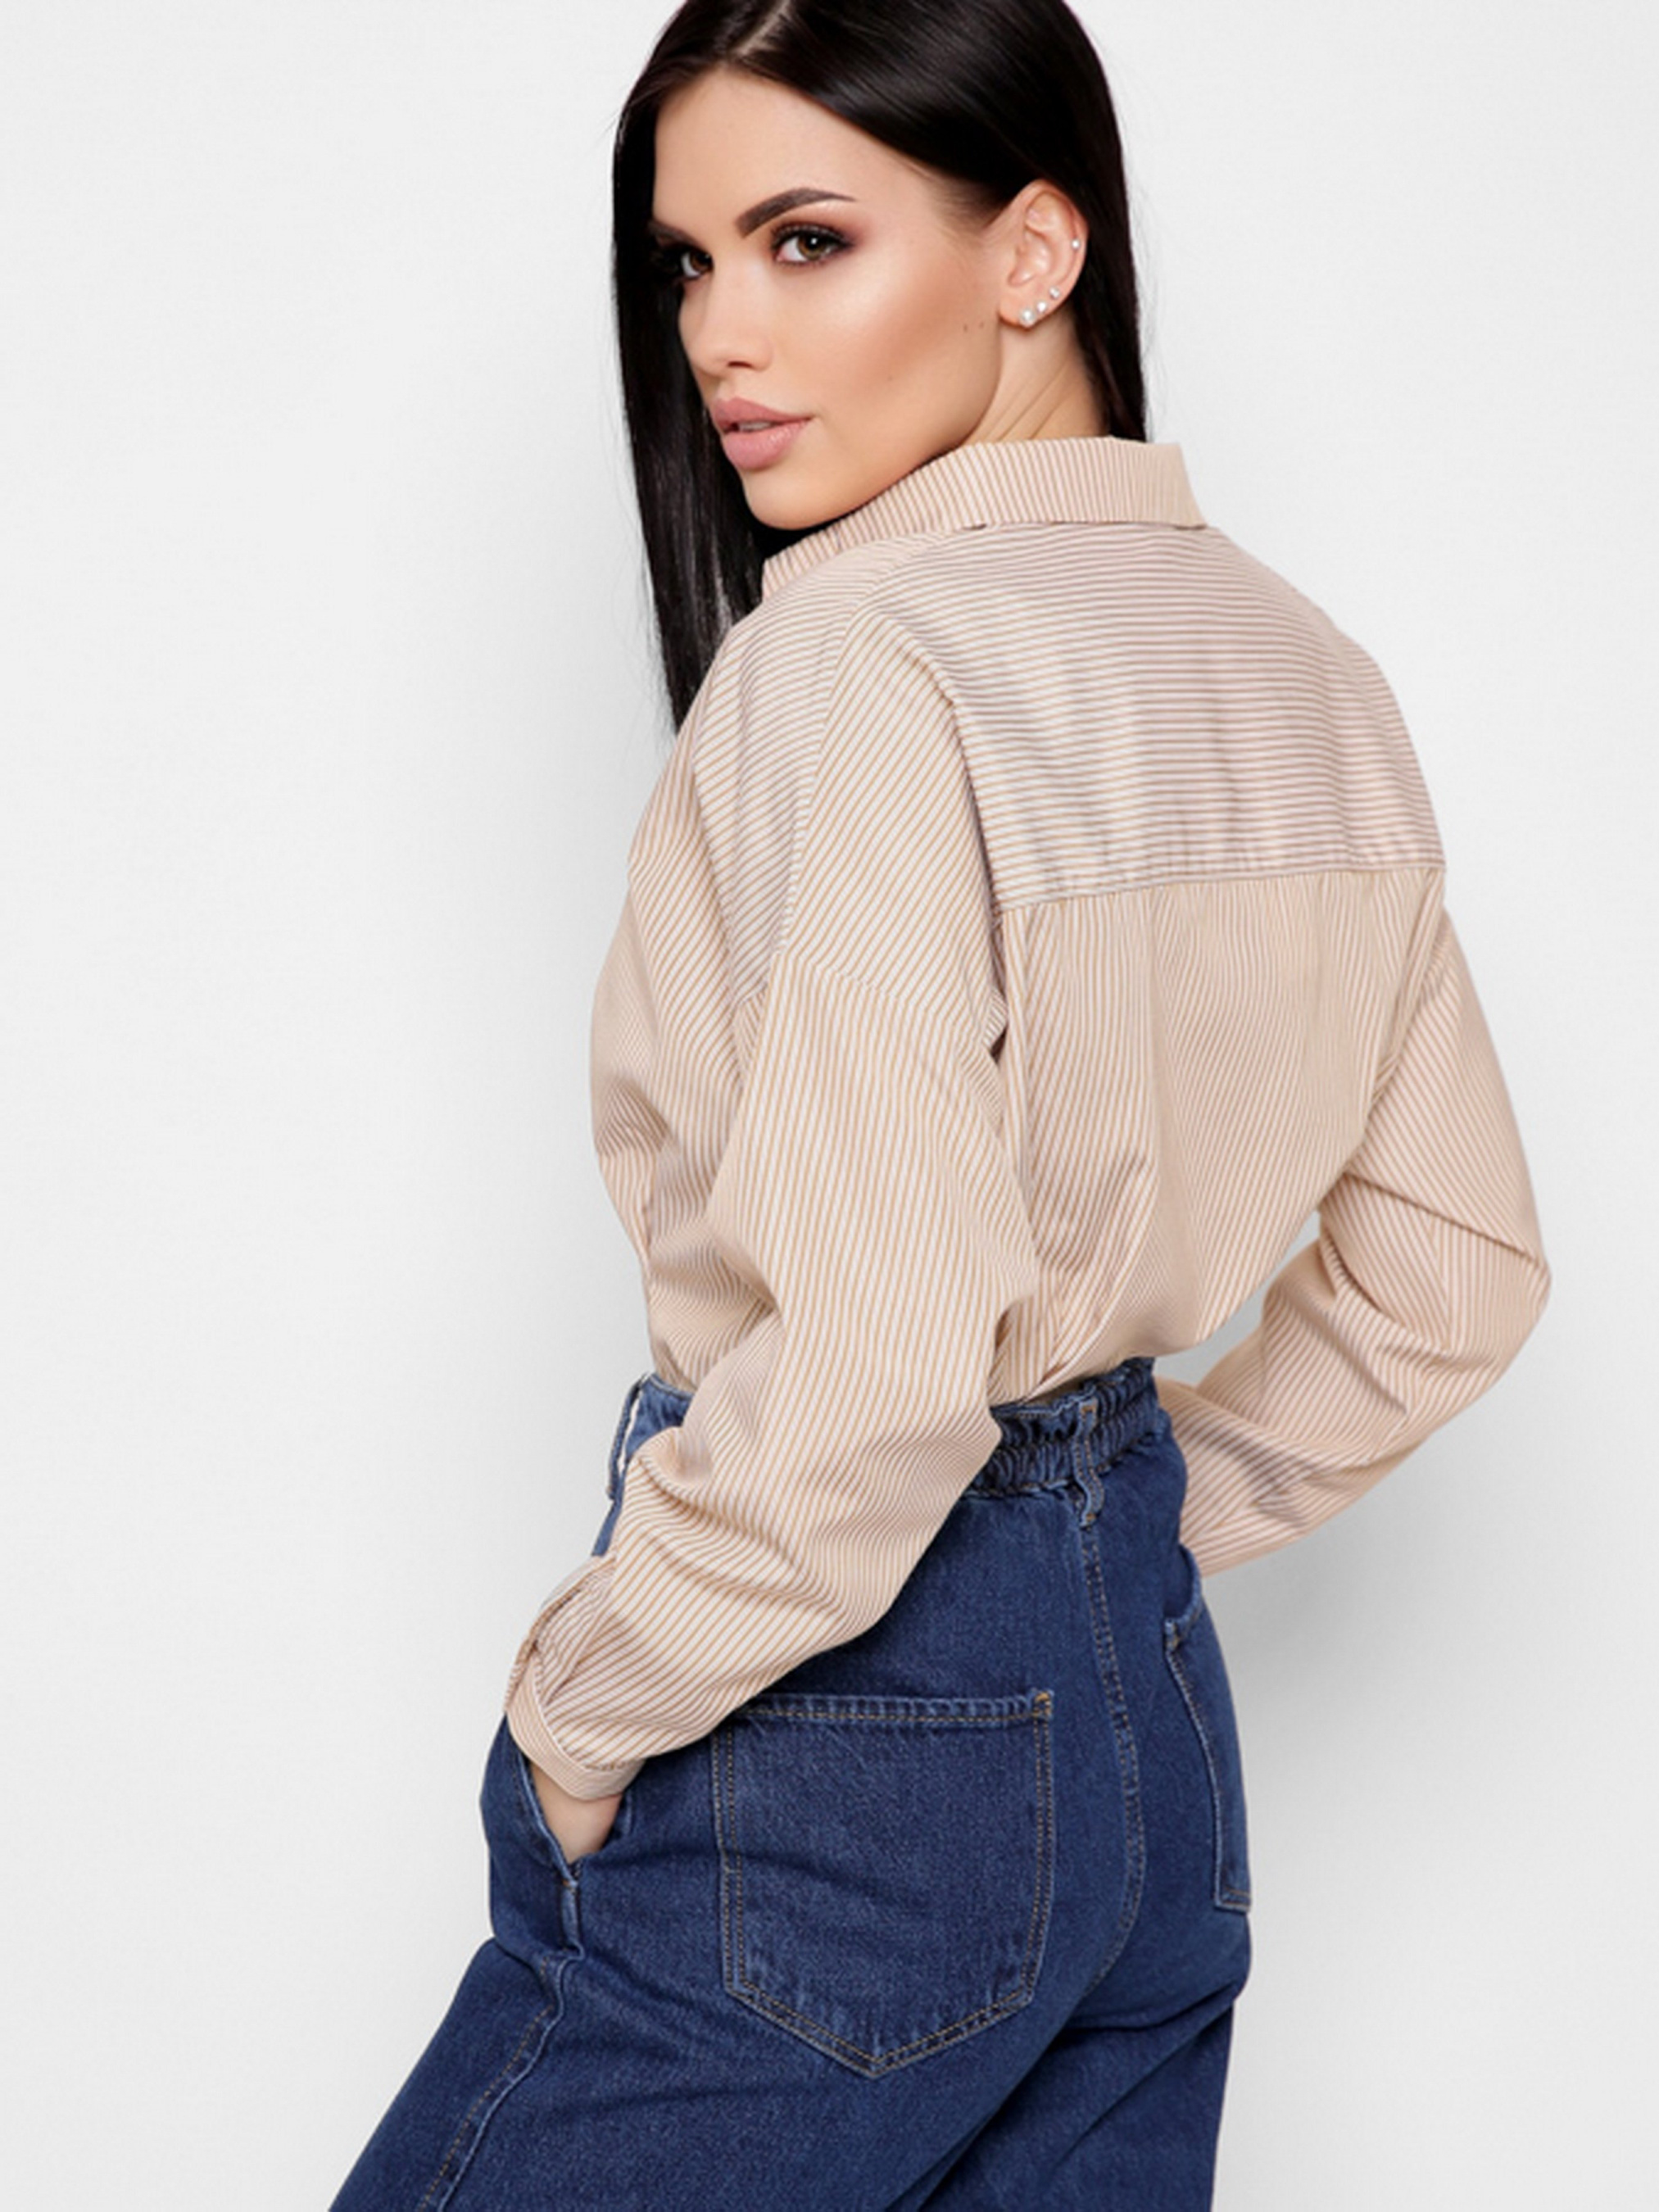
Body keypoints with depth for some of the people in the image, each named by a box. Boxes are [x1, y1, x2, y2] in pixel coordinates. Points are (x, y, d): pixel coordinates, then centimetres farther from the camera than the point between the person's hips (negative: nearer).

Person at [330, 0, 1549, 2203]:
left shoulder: (861, 659, -20)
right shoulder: (1304, 670, 5)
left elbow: (864, 1376, -27)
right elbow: (1457, 1273, 12)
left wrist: (577, 1713, -12)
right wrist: (1143, 1517, 16)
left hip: (843, 1770, -8)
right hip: (1161, 1721, 8)